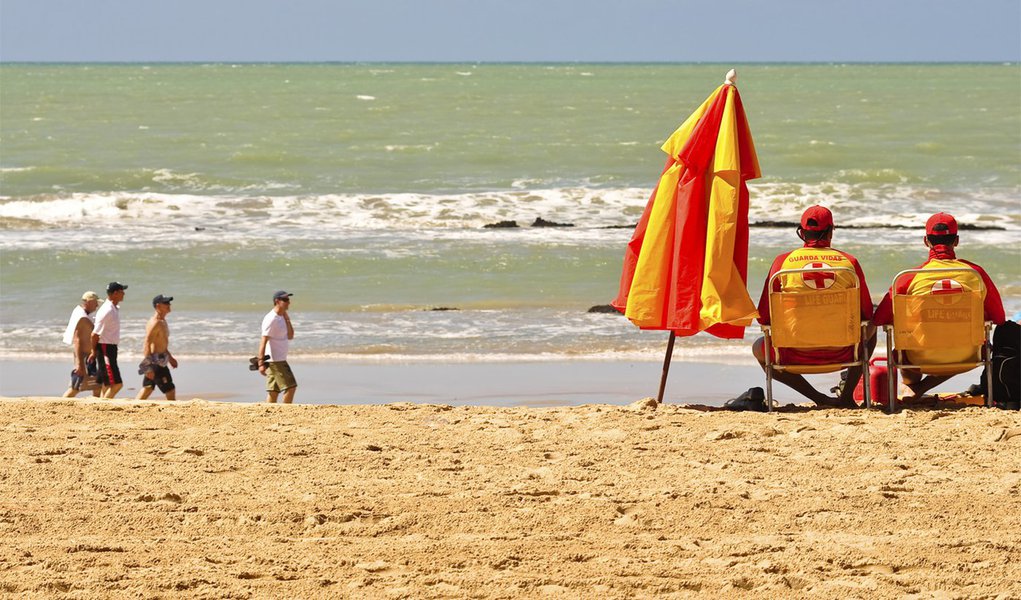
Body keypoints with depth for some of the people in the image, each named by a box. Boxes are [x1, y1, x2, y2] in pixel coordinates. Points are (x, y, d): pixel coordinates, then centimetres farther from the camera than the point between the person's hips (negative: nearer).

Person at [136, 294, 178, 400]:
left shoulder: (162, 322, 15)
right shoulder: (154, 323, -17)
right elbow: (147, 345, -22)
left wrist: (170, 357, 29)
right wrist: (148, 367, -26)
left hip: (160, 360, 10)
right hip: (155, 361, -10)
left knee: (147, 389, 13)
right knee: (170, 390, -5)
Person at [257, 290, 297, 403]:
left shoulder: (282, 318, 13)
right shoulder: (271, 319, -16)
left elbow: (290, 336, 12)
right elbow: (263, 341, -21)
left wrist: (287, 319, 3)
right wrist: (261, 363, -27)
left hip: (280, 359, 9)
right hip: (275, 360, -9)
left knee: (274, 391, 9)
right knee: (290, 387, -9)